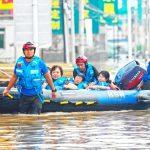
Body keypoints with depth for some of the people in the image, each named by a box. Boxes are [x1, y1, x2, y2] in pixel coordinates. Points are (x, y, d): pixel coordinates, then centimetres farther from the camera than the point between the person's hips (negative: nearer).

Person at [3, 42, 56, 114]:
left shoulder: (39, 62, -6)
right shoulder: (19, 62, 2)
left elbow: (47, 76, 2)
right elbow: (14, 77, 15)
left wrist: (53, 90, 6)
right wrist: (7, 89, 13)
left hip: (36, 96, -3)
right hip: (24, 96, 3)